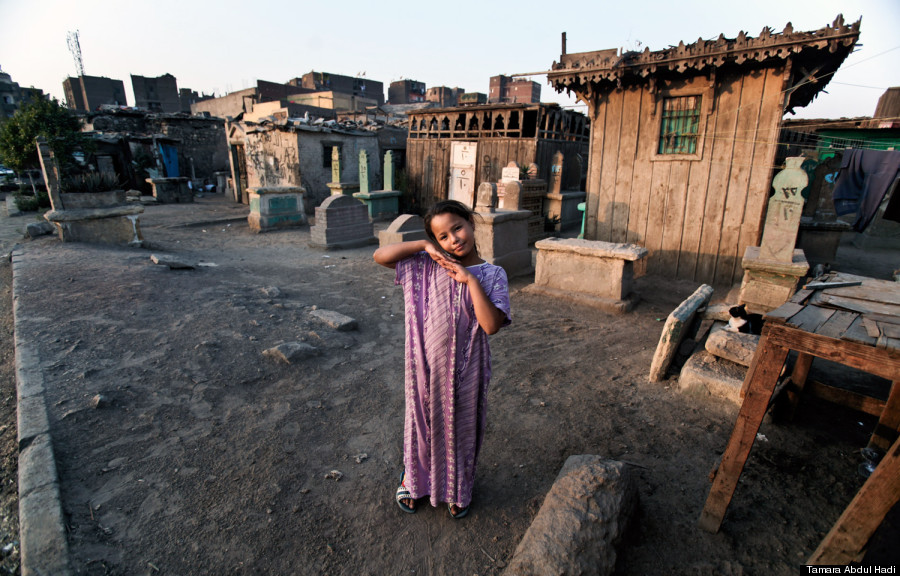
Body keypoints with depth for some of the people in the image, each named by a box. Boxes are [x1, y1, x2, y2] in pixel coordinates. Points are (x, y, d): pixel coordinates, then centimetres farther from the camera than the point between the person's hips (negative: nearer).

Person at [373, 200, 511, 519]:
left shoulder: (492, 275, -8)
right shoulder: (426, 266, -5)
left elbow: (491, 325, -20)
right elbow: (380, 256, -11)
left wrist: (470, 280, -23)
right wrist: (424, 245, -16)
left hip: (466, 367, 0)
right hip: (427, 361, 1)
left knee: (461, 424, 18)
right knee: (422, 419, 19)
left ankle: (458, 489, 46)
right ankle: (412, 478, 48)